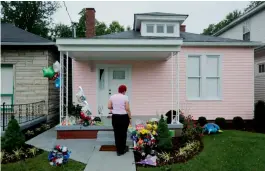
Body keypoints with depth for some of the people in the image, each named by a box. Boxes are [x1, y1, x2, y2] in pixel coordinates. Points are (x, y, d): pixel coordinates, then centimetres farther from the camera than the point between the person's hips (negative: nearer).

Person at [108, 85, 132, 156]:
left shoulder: (112, 96, 3)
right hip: (124, 117, -3)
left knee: (117, 133, 10)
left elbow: (109, 107, 1)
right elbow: (127, 109, -12)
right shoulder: (125, 97, -9)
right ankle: (122, 150, 20)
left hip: (115, 117, 4)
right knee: (123, 133, 9)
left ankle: (118, 150, 18)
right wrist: (130, 118, -3)